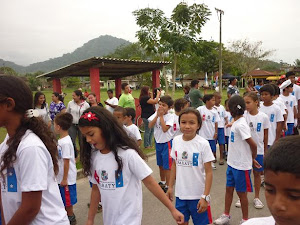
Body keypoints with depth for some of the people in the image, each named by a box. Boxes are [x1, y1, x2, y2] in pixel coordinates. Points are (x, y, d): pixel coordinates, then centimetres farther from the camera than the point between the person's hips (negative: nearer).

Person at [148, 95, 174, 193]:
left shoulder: (170, 116, -13)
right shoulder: (156, 114, 1)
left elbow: (165, 128, -25)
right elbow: (150, 125, -9)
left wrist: (161, 116, -19)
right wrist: (157, 115, -15)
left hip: (167, 142, -6)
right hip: (158, 141, 6)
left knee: (167, 165, 0)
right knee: (160, 164, 20)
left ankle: (167, 186, 10)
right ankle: (162, 182, 38)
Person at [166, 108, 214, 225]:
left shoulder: (203, 144, -15)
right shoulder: (176, 140, -3)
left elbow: (209, 172, -12)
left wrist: (205, 197, -14)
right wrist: (170, 187, 9)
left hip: (198, 195, -4)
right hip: (180, 193, 4)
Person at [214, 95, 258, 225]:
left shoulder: (241, 125, -22)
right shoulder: (236, 123, 6)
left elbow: (253, 145, -23)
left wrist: (252, 159, -7)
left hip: (241, 165, -8)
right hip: (232, 163, 8)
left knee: (241, 192, 8)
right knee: (229, 189, 17)